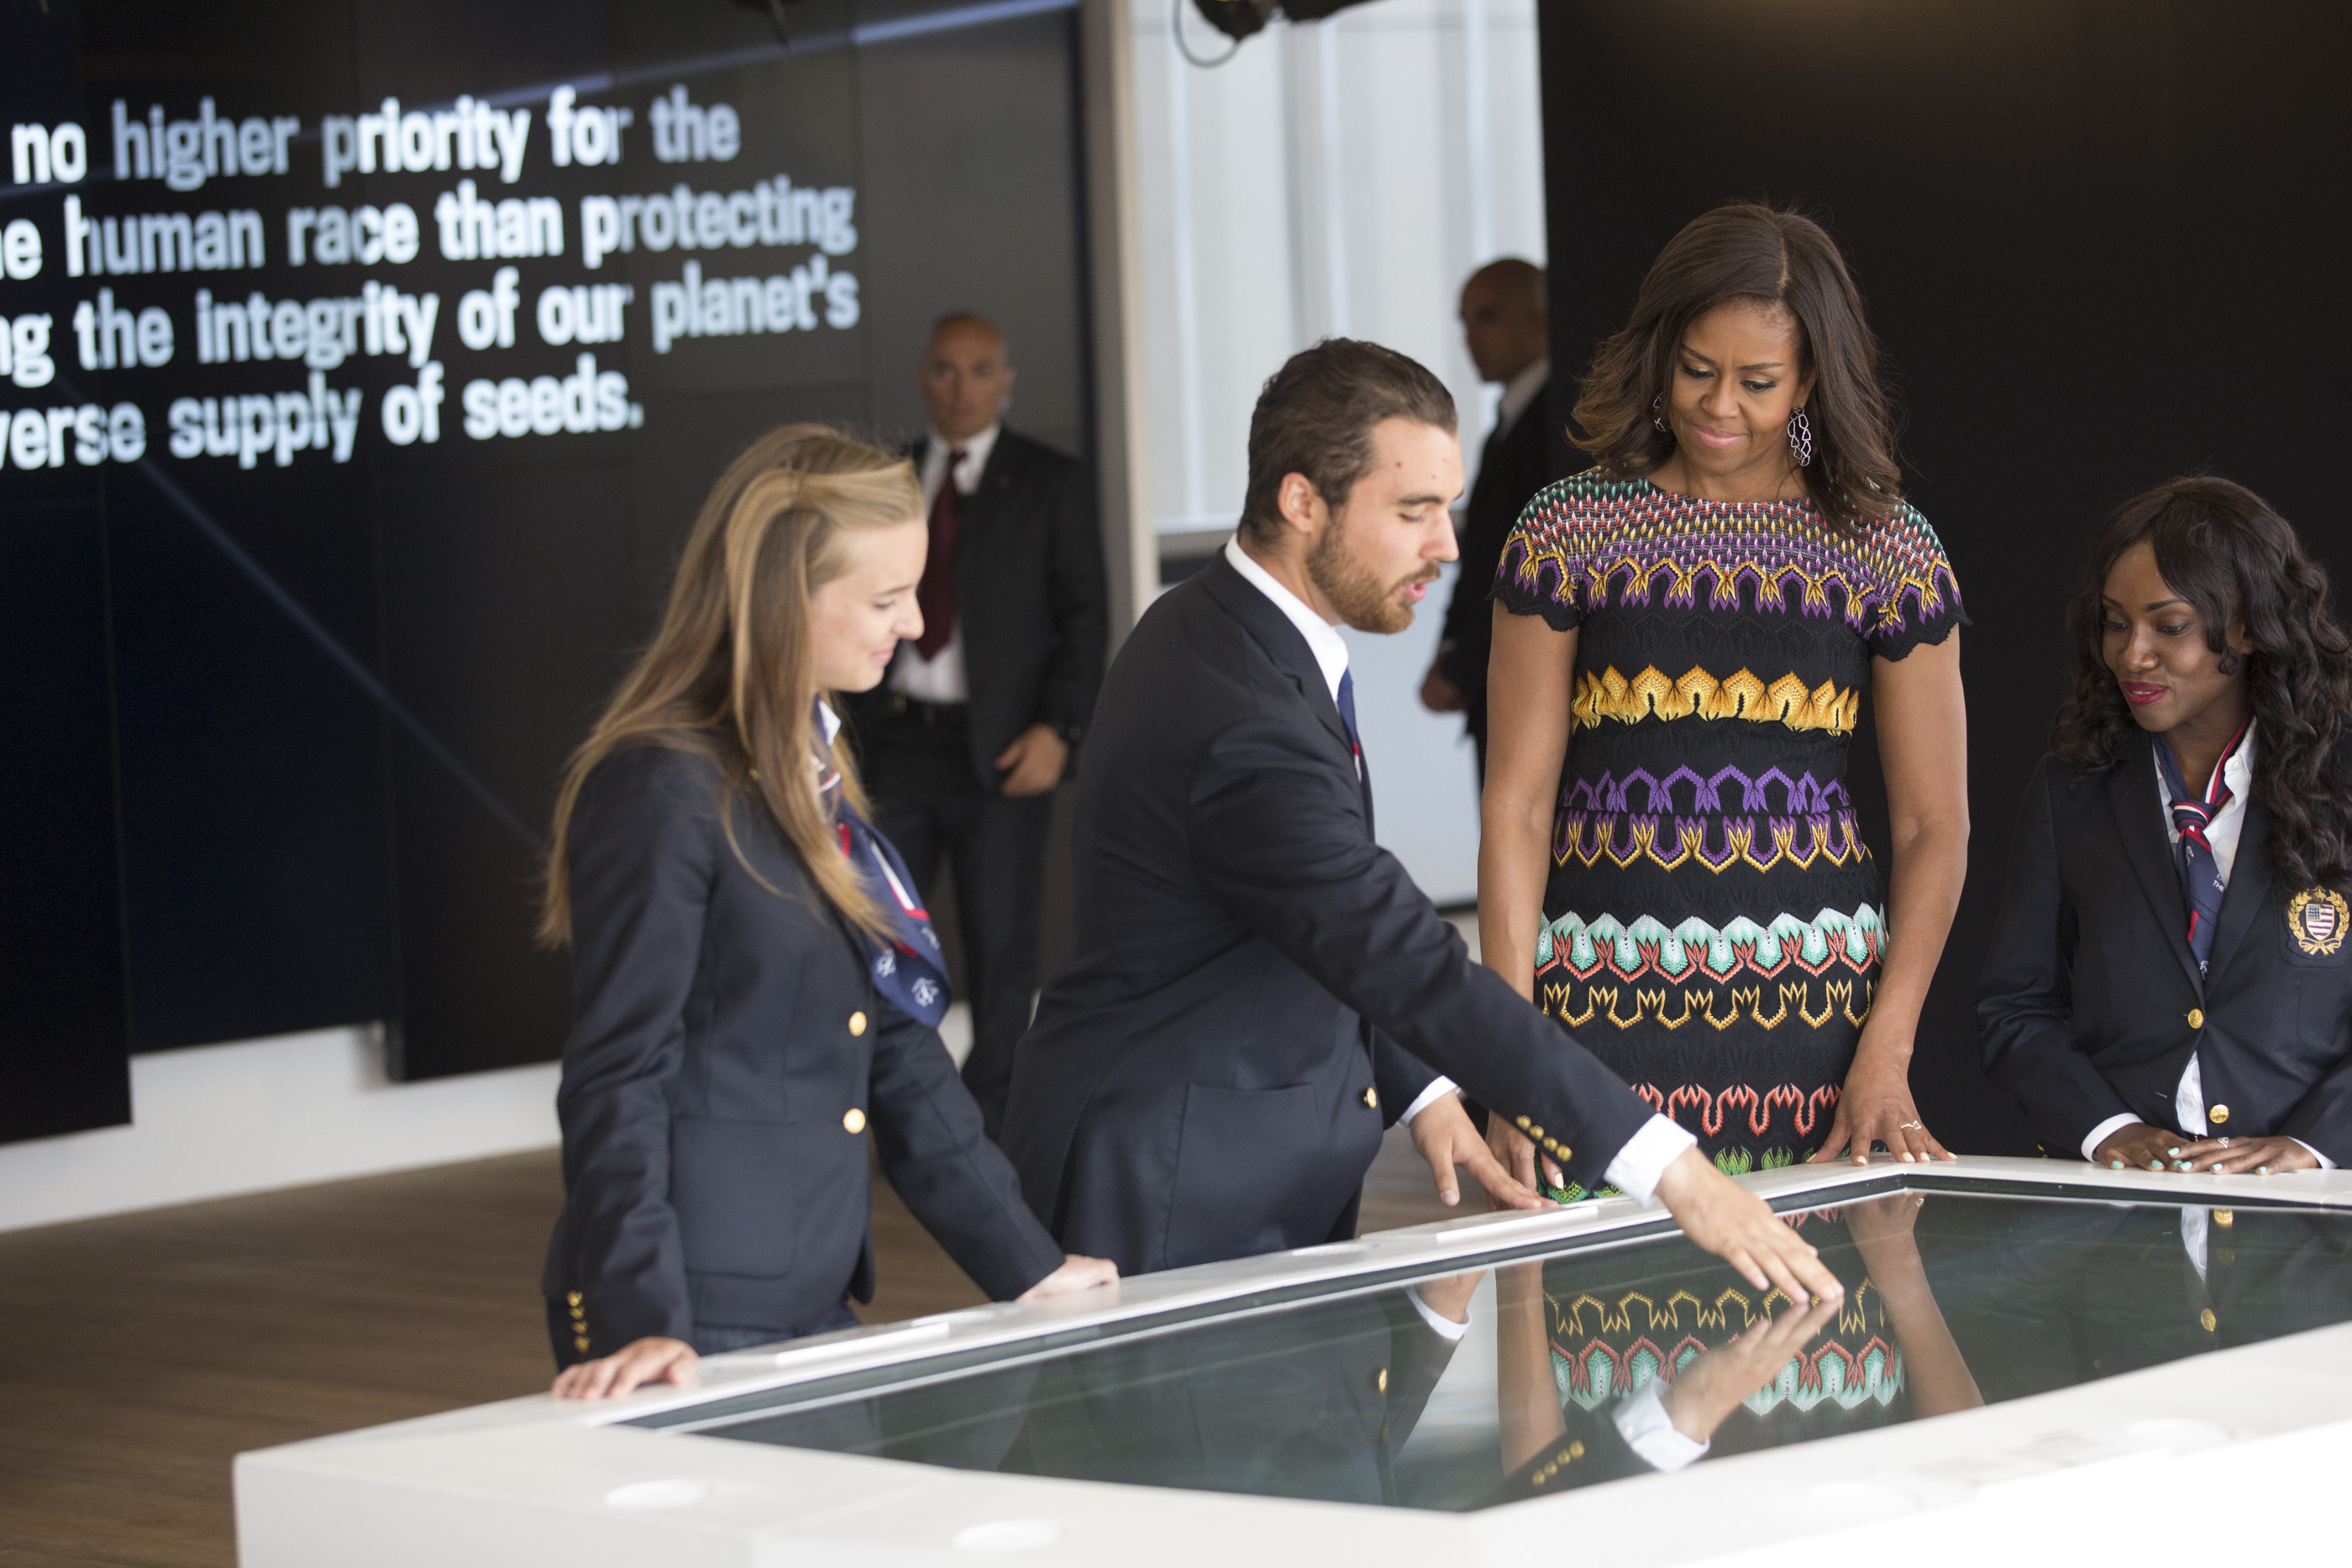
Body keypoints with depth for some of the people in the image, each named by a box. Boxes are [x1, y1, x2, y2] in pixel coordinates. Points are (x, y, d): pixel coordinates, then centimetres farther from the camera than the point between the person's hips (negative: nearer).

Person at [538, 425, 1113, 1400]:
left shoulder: (815, 780, 14)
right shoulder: (663, 792, -12)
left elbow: (896, 1051, 19)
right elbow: (615, 1079, -16)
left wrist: (1024, 1261, 18)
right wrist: (641, 1319, -25)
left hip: (813, 1306, 8)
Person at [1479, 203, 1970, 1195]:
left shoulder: (1887, 548, 5)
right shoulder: (1566, 535, 3)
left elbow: (1932, 826, 6)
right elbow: (1516, 805, 1)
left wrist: (1885, 1058, -5)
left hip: (1813, 1016, 1)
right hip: (1606, 1002, -1)